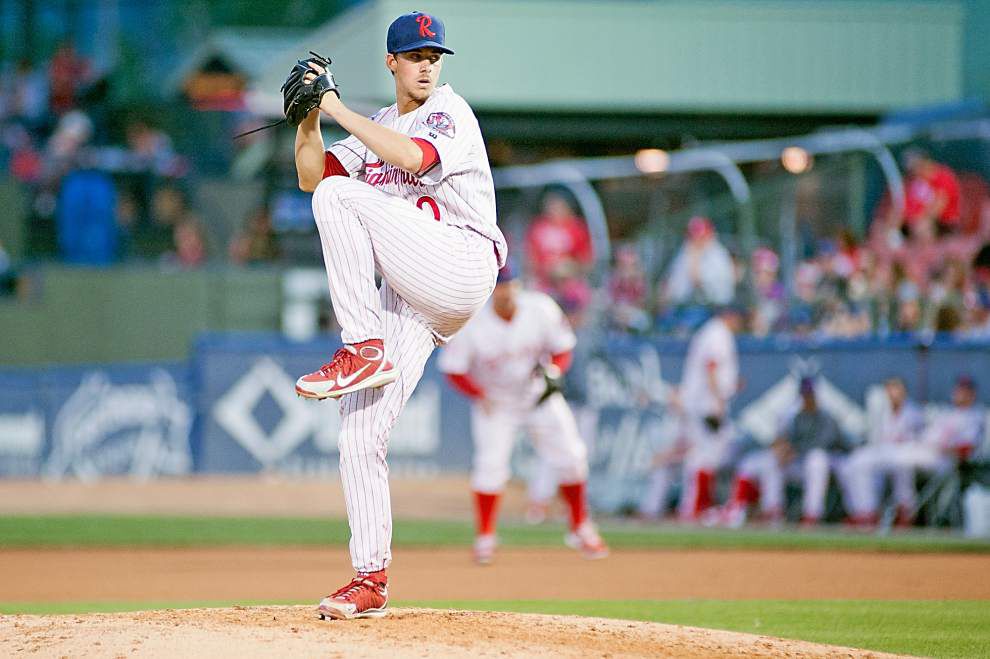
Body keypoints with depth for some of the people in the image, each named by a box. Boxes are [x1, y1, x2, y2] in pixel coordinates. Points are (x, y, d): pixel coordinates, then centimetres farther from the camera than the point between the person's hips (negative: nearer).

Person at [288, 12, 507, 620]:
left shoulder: (450, 112, 0)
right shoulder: (377, 127, 22)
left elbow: (413, 156, -21)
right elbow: (311, 176, 15)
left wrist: (339, 109, -17)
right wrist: (309, 118, 0)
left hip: (461, 267, -7)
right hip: (406, 296, 7)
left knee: (341, 196, -23)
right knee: (360, 436, -2)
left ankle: (364, 348, -23)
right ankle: (370, 580, 3)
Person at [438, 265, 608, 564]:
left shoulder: (541, 309, -17)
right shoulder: (471, 324, -23)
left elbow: (562, 349, -4)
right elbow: (454, 370, -14)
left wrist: (554, 370, -25)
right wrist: (480, 395, -29)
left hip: (540, 397, 2)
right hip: (494, 402, -2)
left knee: (570, 457, -2)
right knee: (491, 464, -16)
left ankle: (580, 529, 17)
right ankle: (485, 537, 0)